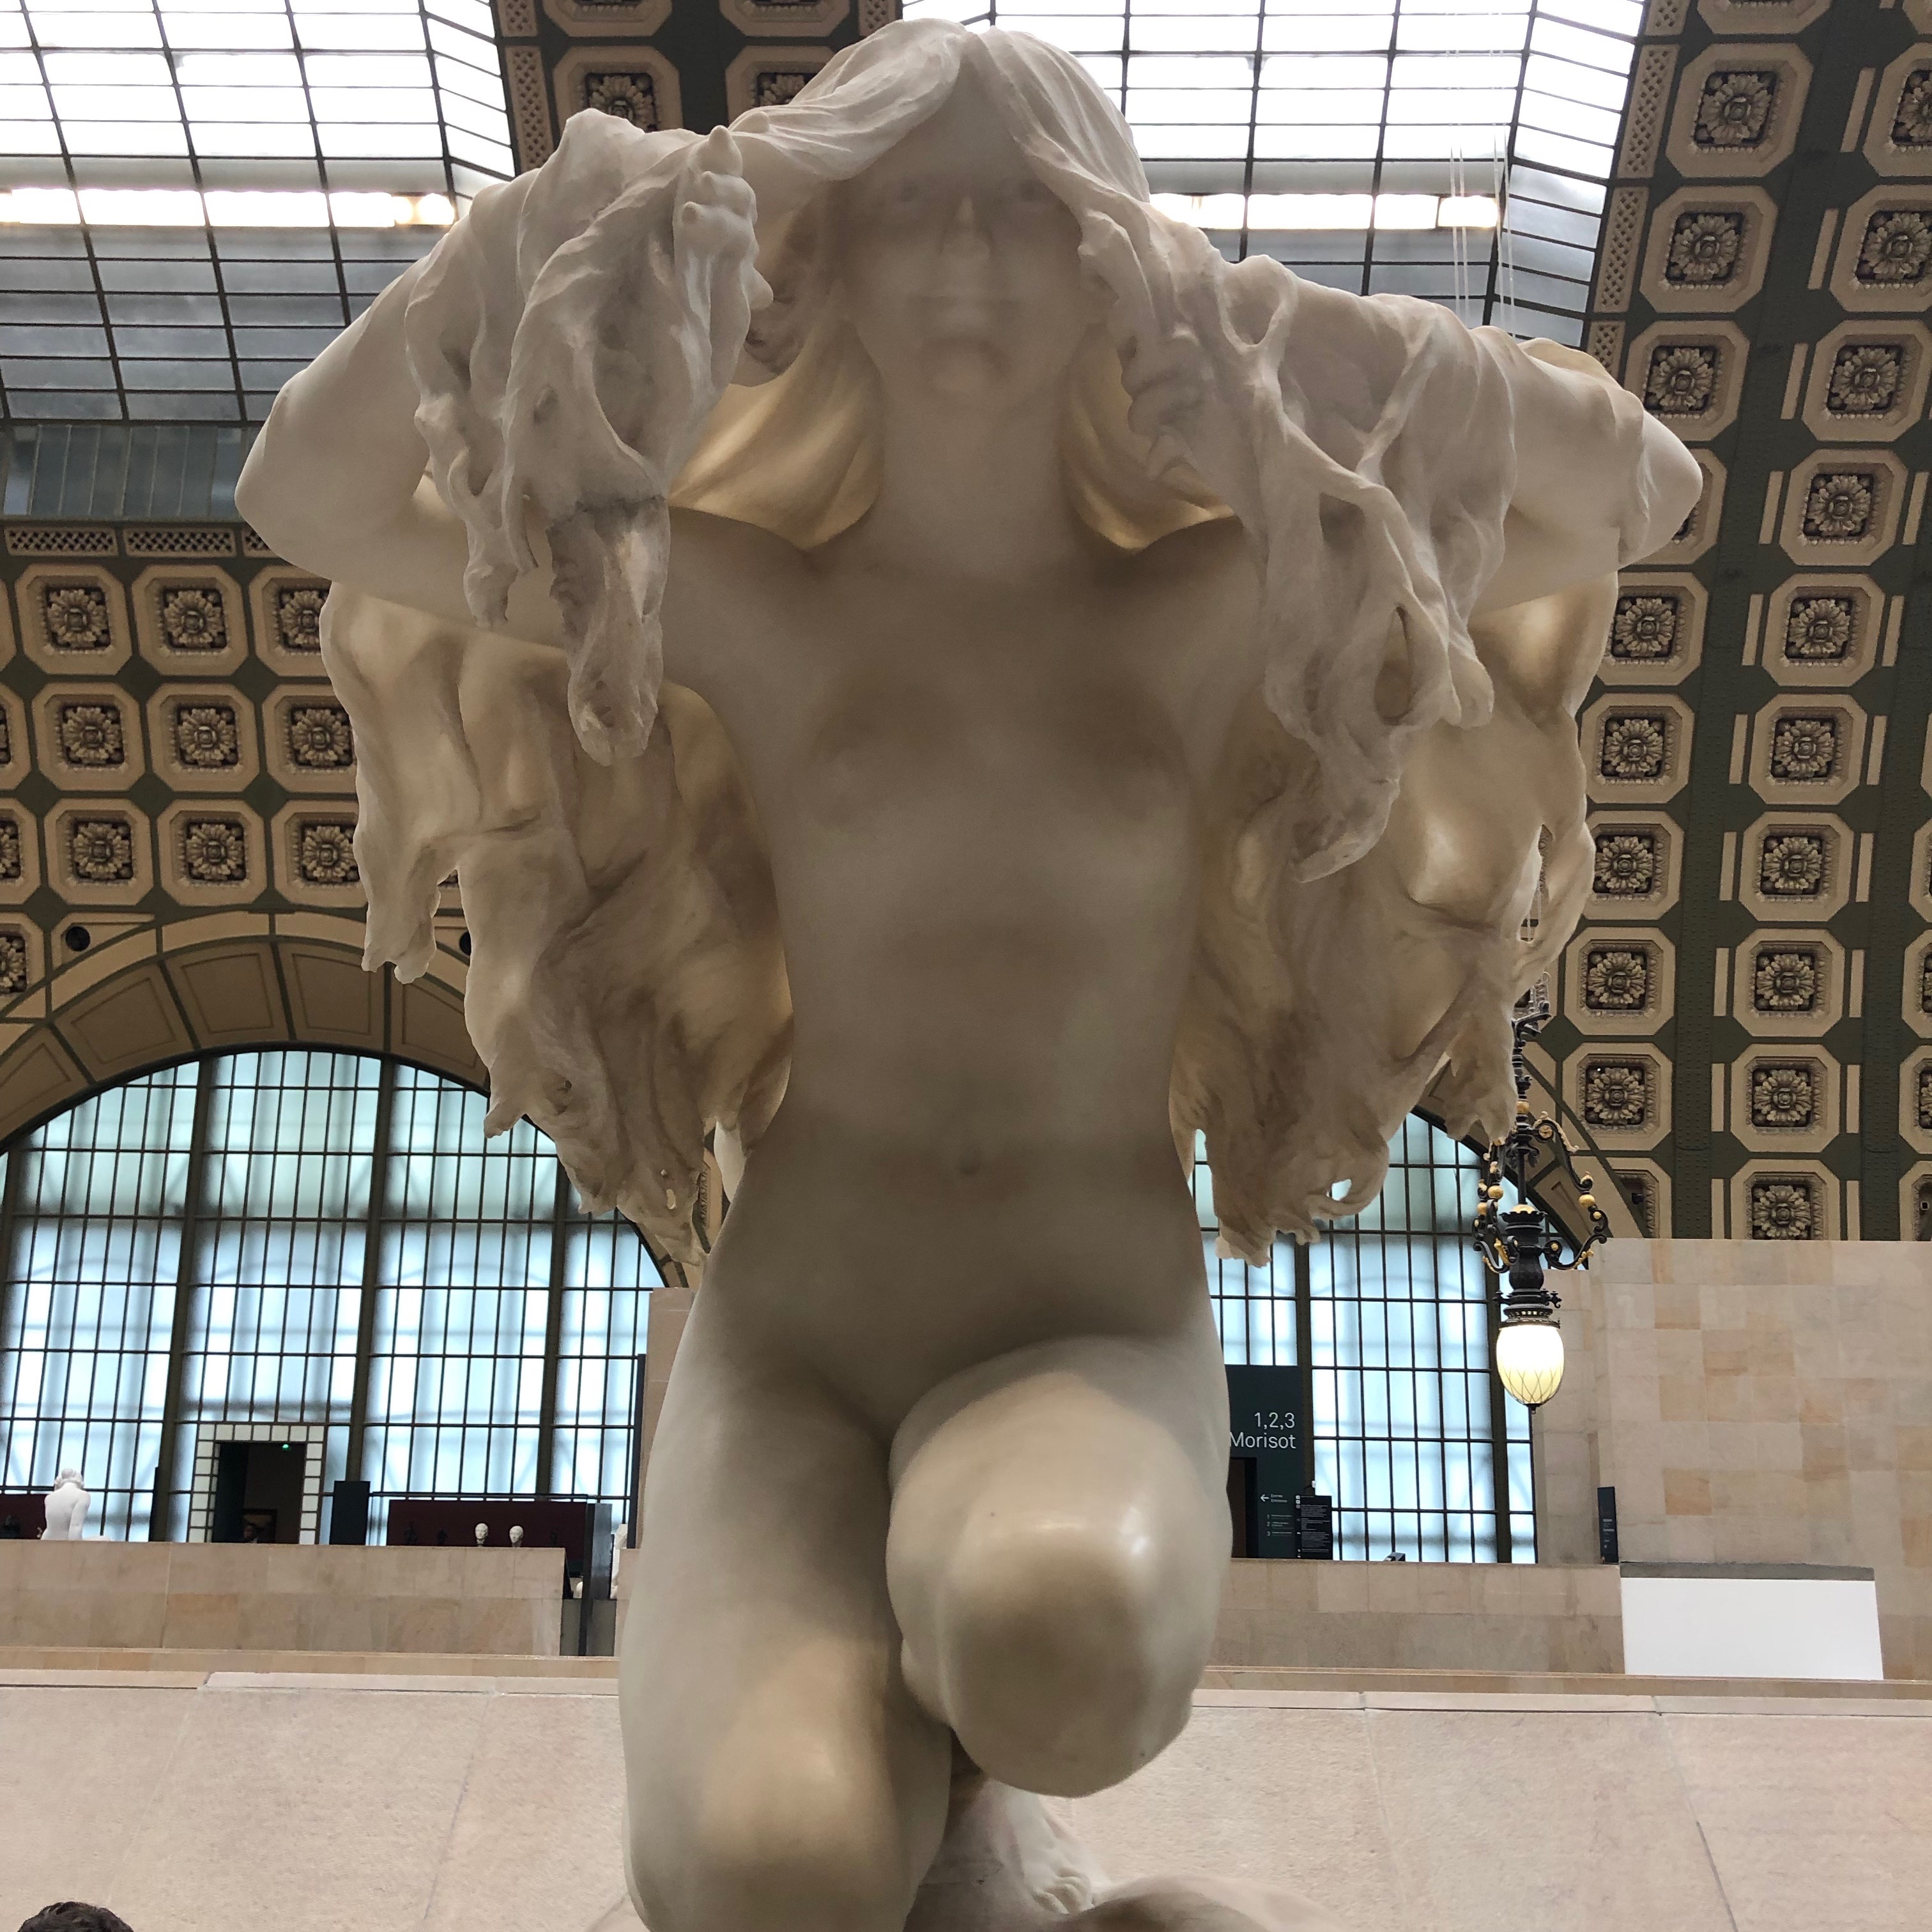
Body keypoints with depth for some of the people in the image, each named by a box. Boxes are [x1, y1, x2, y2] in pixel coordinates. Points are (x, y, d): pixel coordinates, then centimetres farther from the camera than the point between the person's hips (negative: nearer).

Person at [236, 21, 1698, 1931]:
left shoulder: (1219, 608, 7)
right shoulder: (747, 607, 5)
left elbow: (1641, 487, 5)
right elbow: (306, 494, 3)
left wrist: (1293, 323, -6)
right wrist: (543, 235, -10)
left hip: (1087, 1354, 0)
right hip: (781, 1354, 0)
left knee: (1052, 1645, -38)